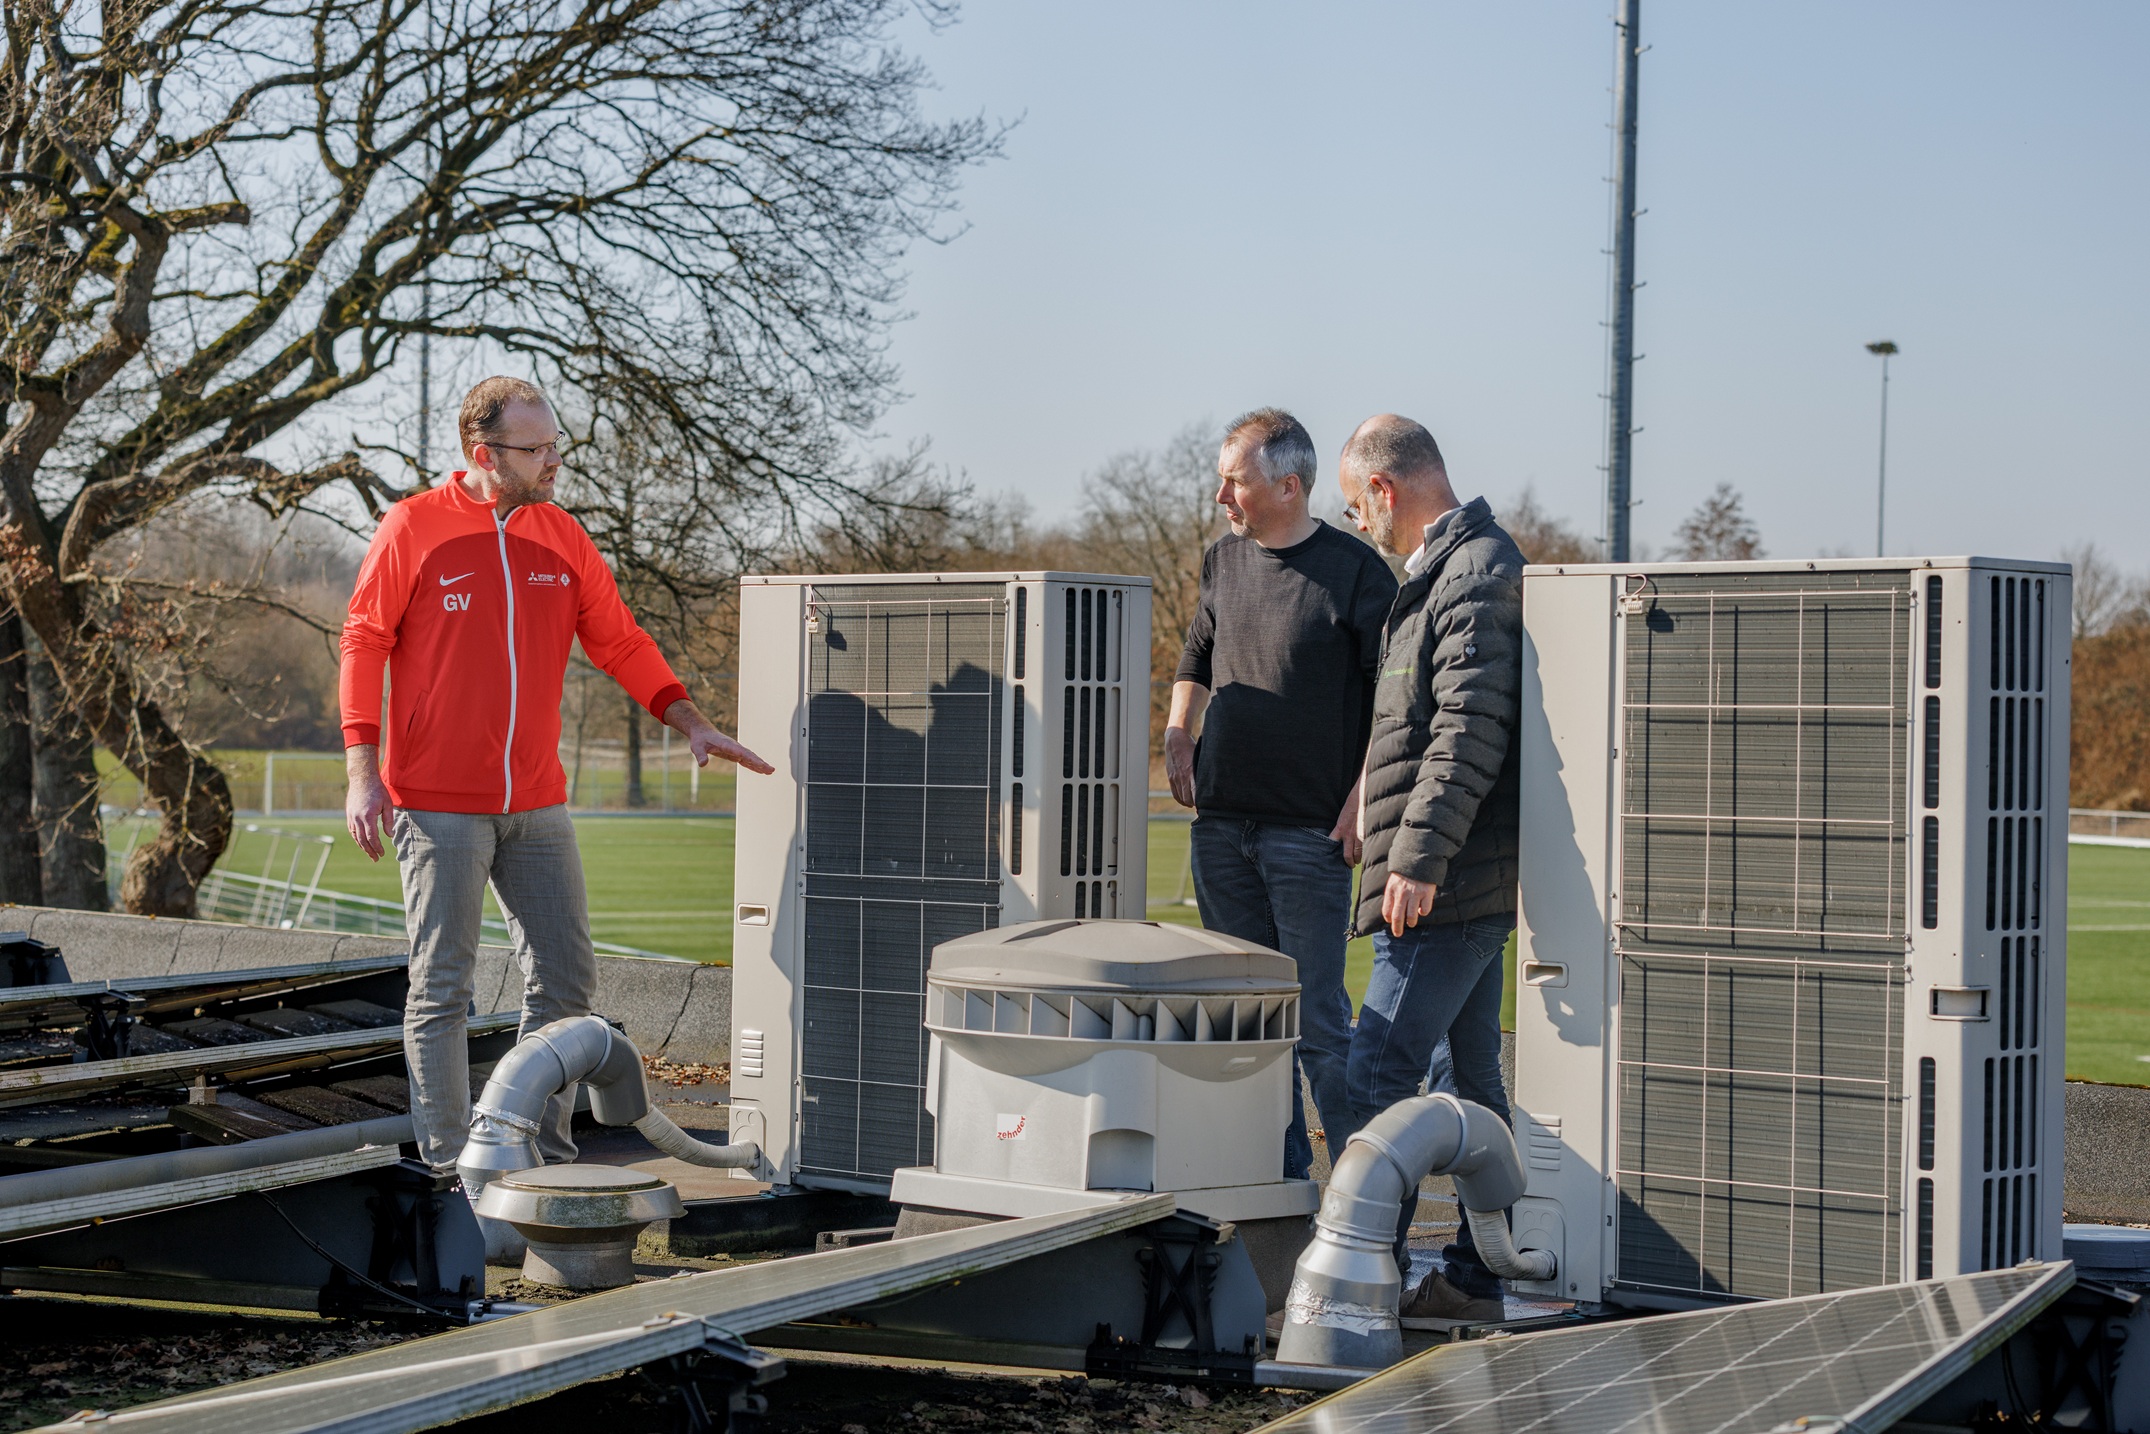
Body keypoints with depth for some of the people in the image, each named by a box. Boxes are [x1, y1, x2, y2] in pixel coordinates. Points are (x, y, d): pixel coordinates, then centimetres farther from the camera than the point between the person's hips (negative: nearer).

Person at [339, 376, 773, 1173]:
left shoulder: (561, 537, 7)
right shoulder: (413, 528, -5)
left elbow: (618, 641, 13)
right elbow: (364, 643, -3)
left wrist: (688, 721, 1)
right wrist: (363, 772, -10)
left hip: (536, 807, 5)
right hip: (437, 805, -5)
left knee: (566, 979, 5)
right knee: (442, 987, 1)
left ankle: (544, 1150, 17)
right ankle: (447, 1160, 8)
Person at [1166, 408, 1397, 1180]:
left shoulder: (1355, 571, -7)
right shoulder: (1223, 561, 11)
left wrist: (1363, 799, -14)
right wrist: (1178, 734, 8)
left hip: (1309, 829, -6)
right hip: (1220, 822, 6)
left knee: (1316, 1016, -7)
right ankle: (1279, 1173, 18)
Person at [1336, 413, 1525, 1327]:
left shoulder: (1475, 577, -13)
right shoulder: (1448, 572, 20)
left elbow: (1469, 732, -22)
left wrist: (1419, 856, -24)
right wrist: (1413, 855, 22)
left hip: (1444, 885, -11)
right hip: (1470, 884, 11)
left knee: (1377, 1078, -10)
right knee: (1473, 1082, 12)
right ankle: (1474, 1279, 17)